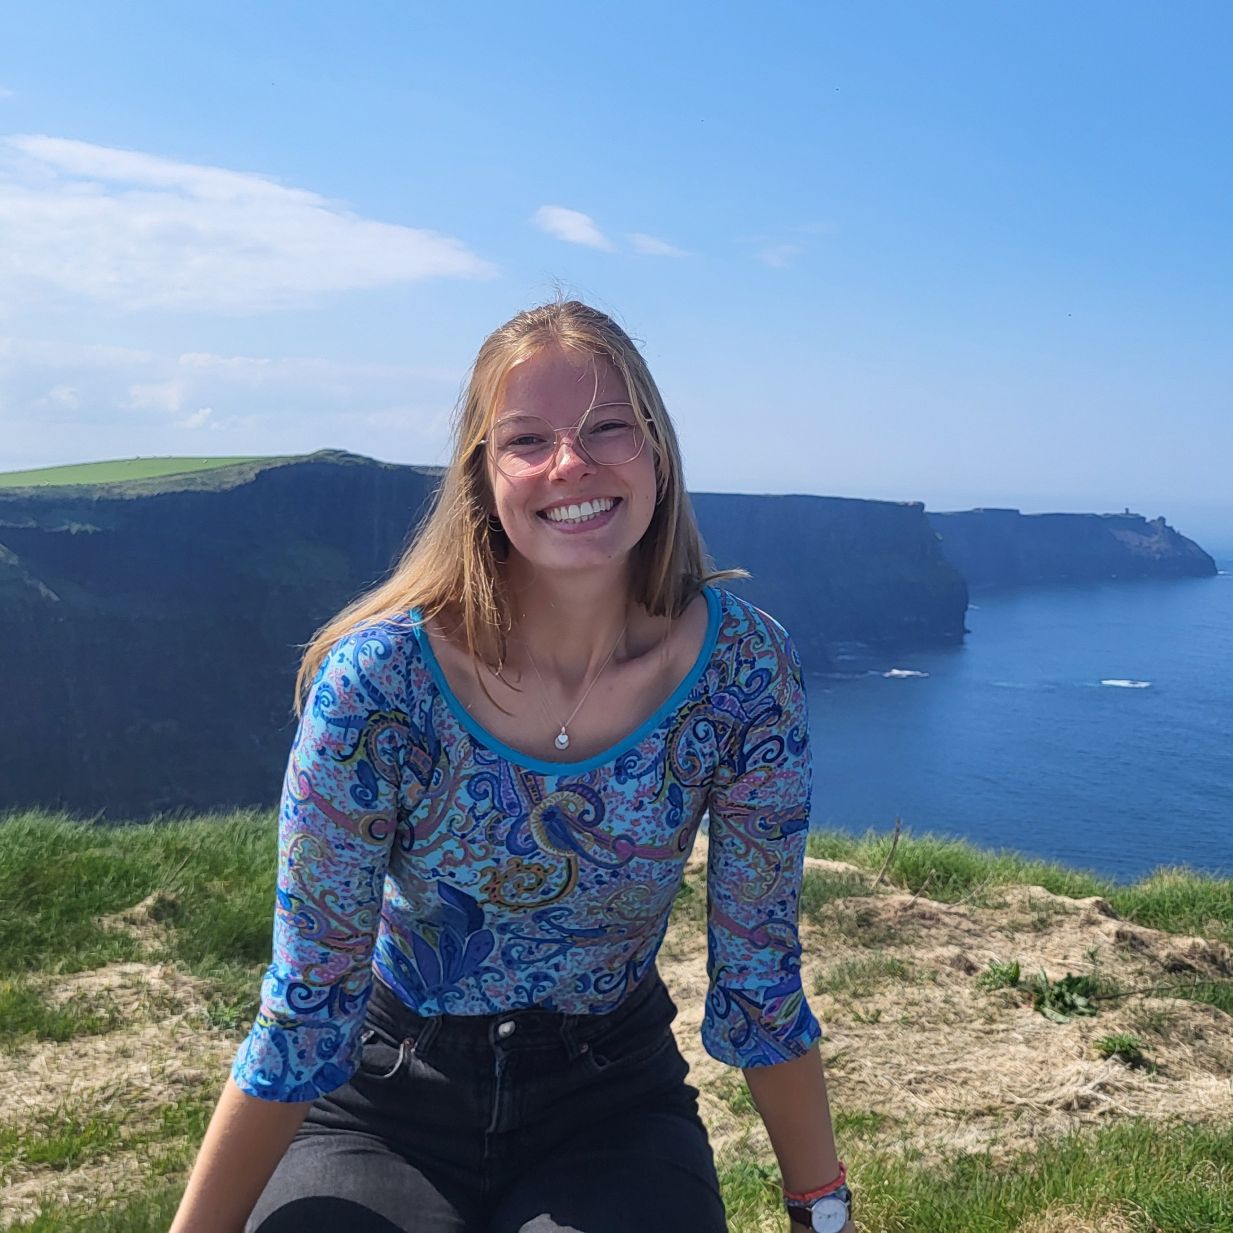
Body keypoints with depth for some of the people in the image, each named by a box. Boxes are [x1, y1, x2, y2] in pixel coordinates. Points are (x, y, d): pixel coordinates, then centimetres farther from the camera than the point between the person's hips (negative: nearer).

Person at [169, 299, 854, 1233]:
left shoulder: (744, 667, -17)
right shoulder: (377, 681, -23)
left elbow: (761, 980, -7)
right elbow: (305, 1012, -14)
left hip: (613, 1098, 1)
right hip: (387, 1098, -1)